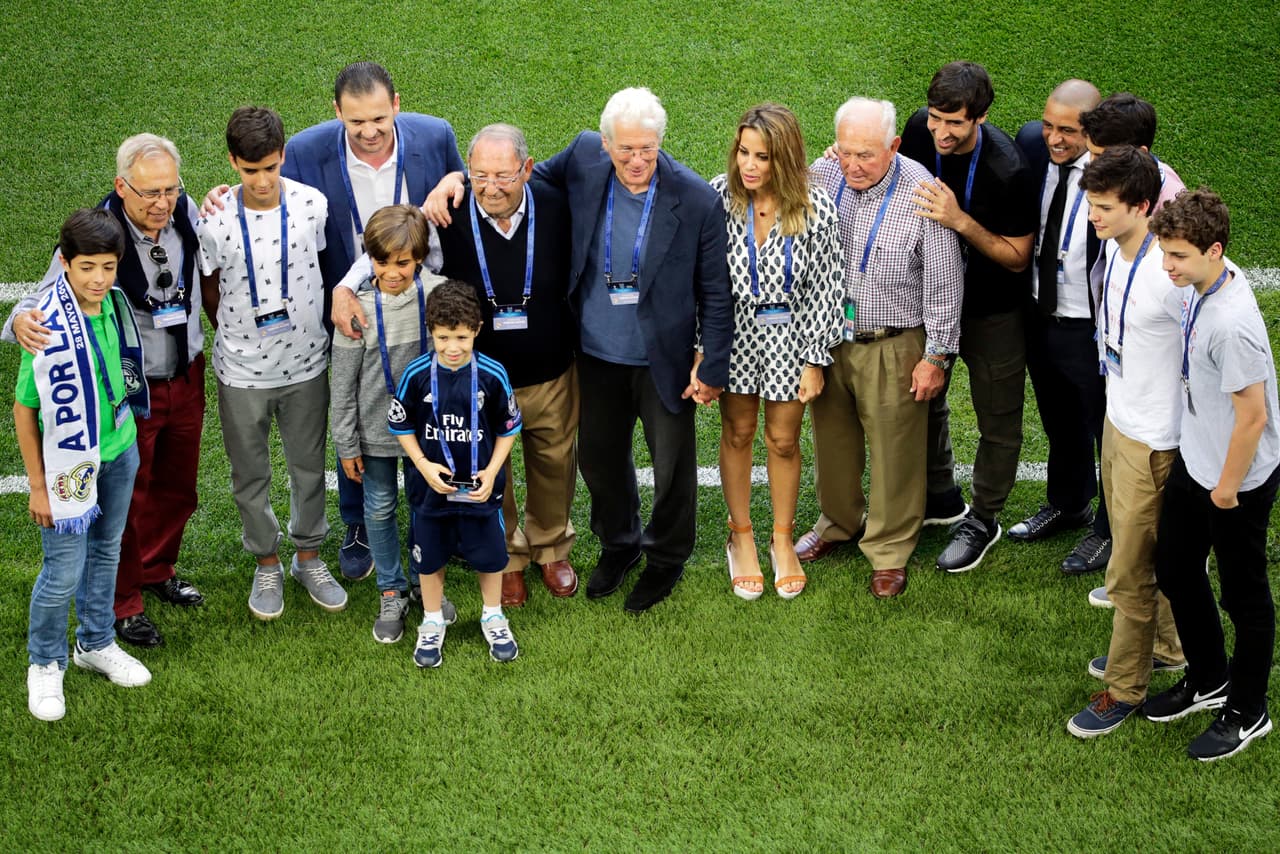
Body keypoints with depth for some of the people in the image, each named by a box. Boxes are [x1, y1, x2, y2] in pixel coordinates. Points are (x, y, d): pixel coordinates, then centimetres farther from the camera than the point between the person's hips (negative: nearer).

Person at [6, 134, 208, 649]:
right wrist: (23, 320, -43)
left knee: (176, 489, 23)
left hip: (186, 379, 5)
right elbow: (51, 298, -24)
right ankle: (123, 602, 33)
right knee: (126, 498, 12)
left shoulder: (186, 213, -12)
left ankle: (158, 571, 50)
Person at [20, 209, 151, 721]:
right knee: (63, 574, 1)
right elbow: (24, 409, -16)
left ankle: (96, 644, 41)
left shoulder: (113, 305, -7)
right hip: (71, 464, -6)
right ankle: (45, 664, 24)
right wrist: (38, 485, -12)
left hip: (120, 452, 6)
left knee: (106, 552, 21)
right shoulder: (48, 328, -25)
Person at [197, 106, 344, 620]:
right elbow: (210, 292, -1)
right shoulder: (216, 222, -17)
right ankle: (266, 565, 35)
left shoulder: (313, 205, -14)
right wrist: (237, 337, 3)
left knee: (309, 466, 17)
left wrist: (312, 326, 5)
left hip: (306, 365, 1)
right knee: (250, 475, 14)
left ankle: (309, 558, 37)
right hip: (242, 372, -1)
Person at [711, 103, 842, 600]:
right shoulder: (718, 196, -14)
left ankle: (782, 541, 30)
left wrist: (815, 361, -8)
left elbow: (826, 289, -8)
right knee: (738, 431, 14)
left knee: (784, 439, 10)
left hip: (789, 332, -1)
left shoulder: (816, 208, -16)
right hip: (735, 331, 1)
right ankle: (741, 539, 31)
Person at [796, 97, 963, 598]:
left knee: (893, 449, 6)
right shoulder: (821, 176, -7)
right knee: (832, 437, 20)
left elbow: (943, 282, -12)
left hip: (892, 345, -4)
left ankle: (890, 551, 23)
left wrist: (936, 355, -9)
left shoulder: (921, 194, -18)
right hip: (826, 337, 4)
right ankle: (837, 524, 43)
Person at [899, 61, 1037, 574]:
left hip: (992, 310, -5)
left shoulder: (1008, 171, -32)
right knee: (922, 397, 23)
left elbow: (1017, 257, -22)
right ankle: (940, 498, 45)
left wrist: (960, 221, -36)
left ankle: (983, 519, 33)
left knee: (997, 420, 12)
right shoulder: (920, 130, -17)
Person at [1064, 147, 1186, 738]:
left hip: (1151, 441, -8)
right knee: (1145, 553, 25)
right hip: (1118, 422, 9)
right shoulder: (1116, 249, -2)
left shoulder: (1166, 275, -29)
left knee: (1128, 573, 4)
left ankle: (1125, 687, 21)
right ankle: (1164, 648, 44)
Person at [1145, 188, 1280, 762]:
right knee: (1174, 570, 22)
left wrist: (1228, 488, -14)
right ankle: (1208, 680, 44)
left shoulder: (1232, 325, -34)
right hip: (1193, 460, 9)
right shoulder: (1201, 284, -7)